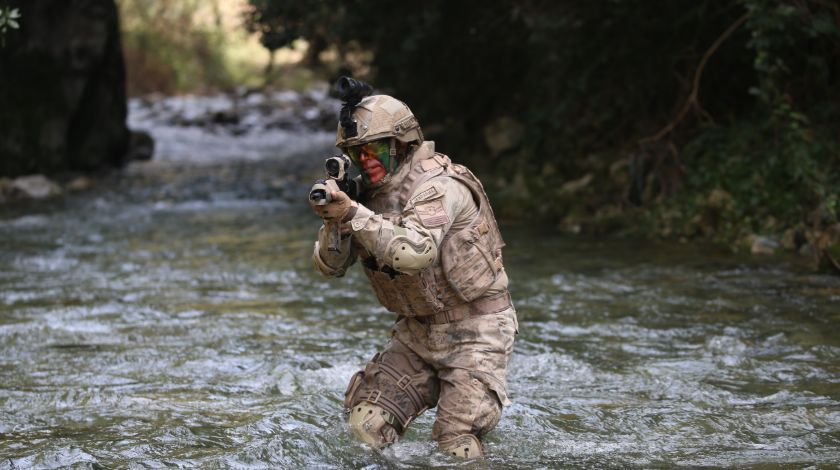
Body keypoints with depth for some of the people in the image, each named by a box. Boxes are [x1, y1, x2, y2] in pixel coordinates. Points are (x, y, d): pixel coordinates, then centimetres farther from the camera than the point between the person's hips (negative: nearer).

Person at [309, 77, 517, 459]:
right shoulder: (366, 191, 2)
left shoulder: (437, 187, -21)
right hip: (417, 332, 7)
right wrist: (334, 220, -20)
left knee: (456, 449, -11)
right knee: (367, 426, -2)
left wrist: (353, 215, -39)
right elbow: (330, 266, -1)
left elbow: (414, 252, -37)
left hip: (472, 330, -7)